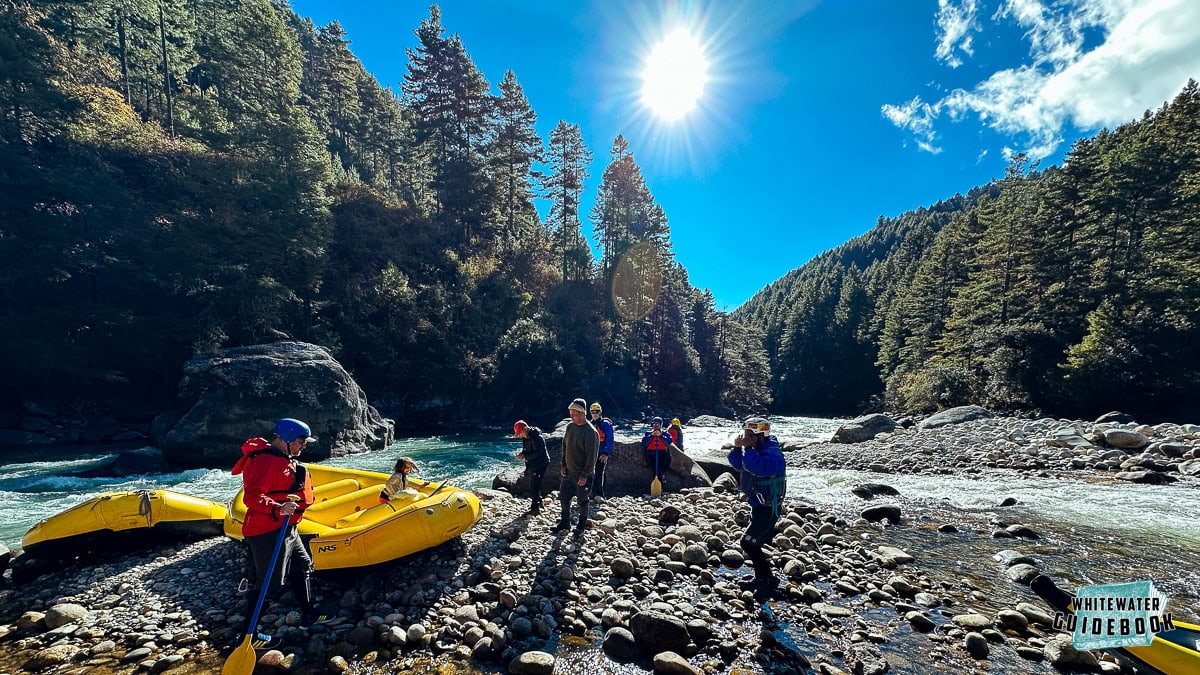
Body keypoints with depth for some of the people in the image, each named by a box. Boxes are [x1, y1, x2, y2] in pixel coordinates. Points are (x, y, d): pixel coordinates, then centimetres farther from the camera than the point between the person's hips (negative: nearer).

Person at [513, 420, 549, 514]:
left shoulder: (536, 437, -24)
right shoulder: (526, 437, 7)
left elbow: (538, 453, -26)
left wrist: (525, 456, -25)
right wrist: (521, 454, -3)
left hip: (539, 465, -10)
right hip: (532, 465, 10)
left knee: (534, 486, -7)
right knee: (535, 485, 20)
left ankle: (535, 508, 2)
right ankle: (538, 502, 36)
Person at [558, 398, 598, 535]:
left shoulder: (590, 432, -21)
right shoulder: (570, 426, 2)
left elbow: (591, 456, -20)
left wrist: (585, 475, -19)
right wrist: (563, 465, 8)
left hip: (582, 474, -7)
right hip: (568, 471, 7)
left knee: (582, 500, 8)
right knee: (564, 497, 15)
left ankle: (581, 525, 27)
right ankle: (565, 521, 34)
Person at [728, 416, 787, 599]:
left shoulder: (772, 453, -24)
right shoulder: (756, 449, 4)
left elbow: (760, 467, -42)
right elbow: (738, 465, 10)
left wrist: (748, 448, -33)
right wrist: (737, 448, -6)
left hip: (768, 508, -10)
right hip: (758, 505, 10)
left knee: (748, 543, -9)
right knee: (754, 543, 18)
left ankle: (769, 579, 5)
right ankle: (760, 577, 34)